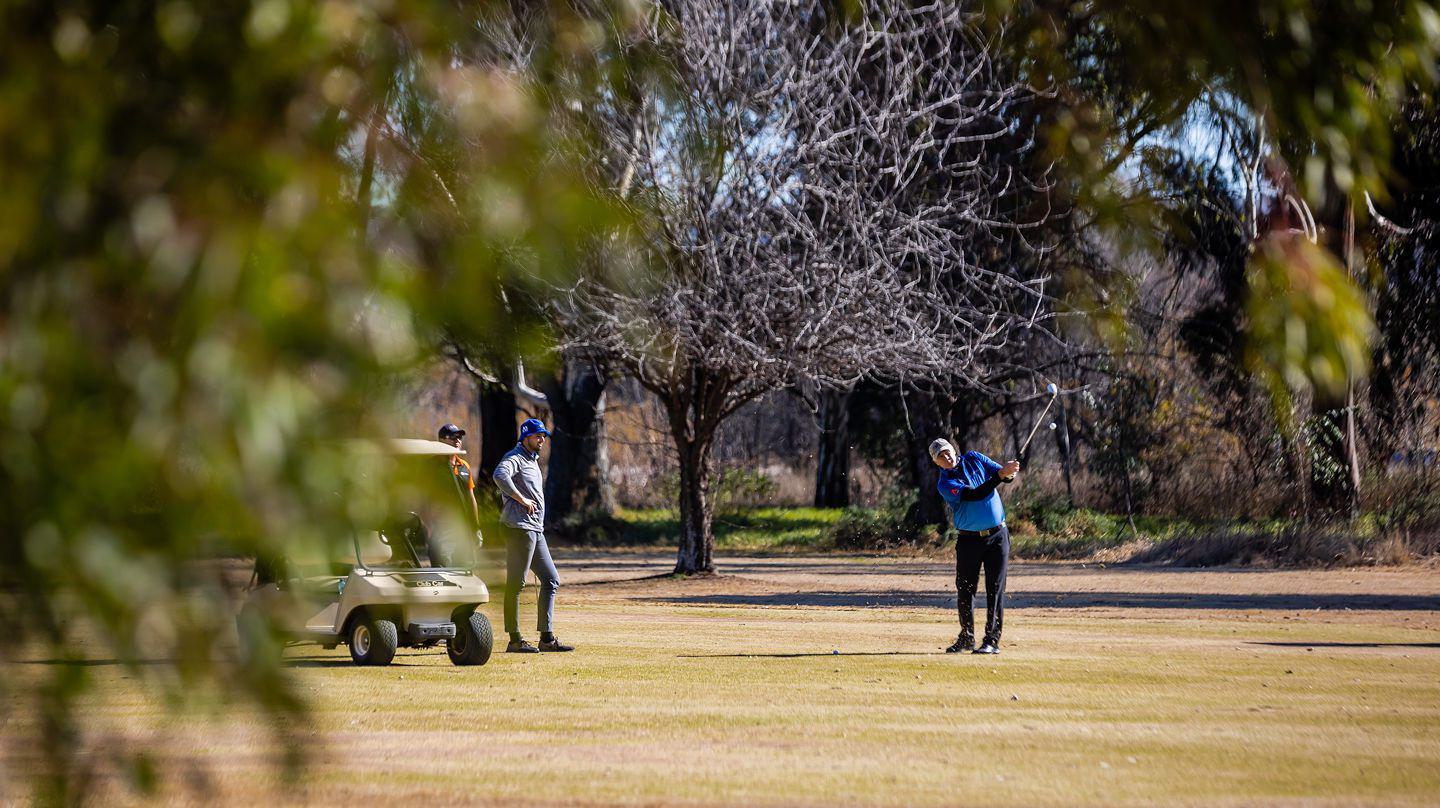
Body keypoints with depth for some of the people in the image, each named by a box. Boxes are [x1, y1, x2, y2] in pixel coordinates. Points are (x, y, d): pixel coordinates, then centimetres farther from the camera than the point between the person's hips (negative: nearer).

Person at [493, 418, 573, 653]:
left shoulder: (533, 461, 23)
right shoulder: (514, 458, -8)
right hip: (519, 528, -10)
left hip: (536, 530, 10)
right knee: (516, 583, -6)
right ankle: (515, 640, -4)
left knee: (551, 580, 9)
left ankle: (547, 638, 10)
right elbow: (500, 475, -30)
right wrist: (522, 499, -24)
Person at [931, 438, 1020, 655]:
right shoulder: (945, 484, -10)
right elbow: (975, 494, -23)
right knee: (965, 589, 6)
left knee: (995, 589, -5)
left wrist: (1009, 473, -25)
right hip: (969, 539, -1)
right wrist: (1000, 475, -33)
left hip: (997, 535, 1)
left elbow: (1003, 473, 0)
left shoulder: (974, 459, 3)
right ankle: (967, 637, 21)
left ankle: (992, 641, -5)